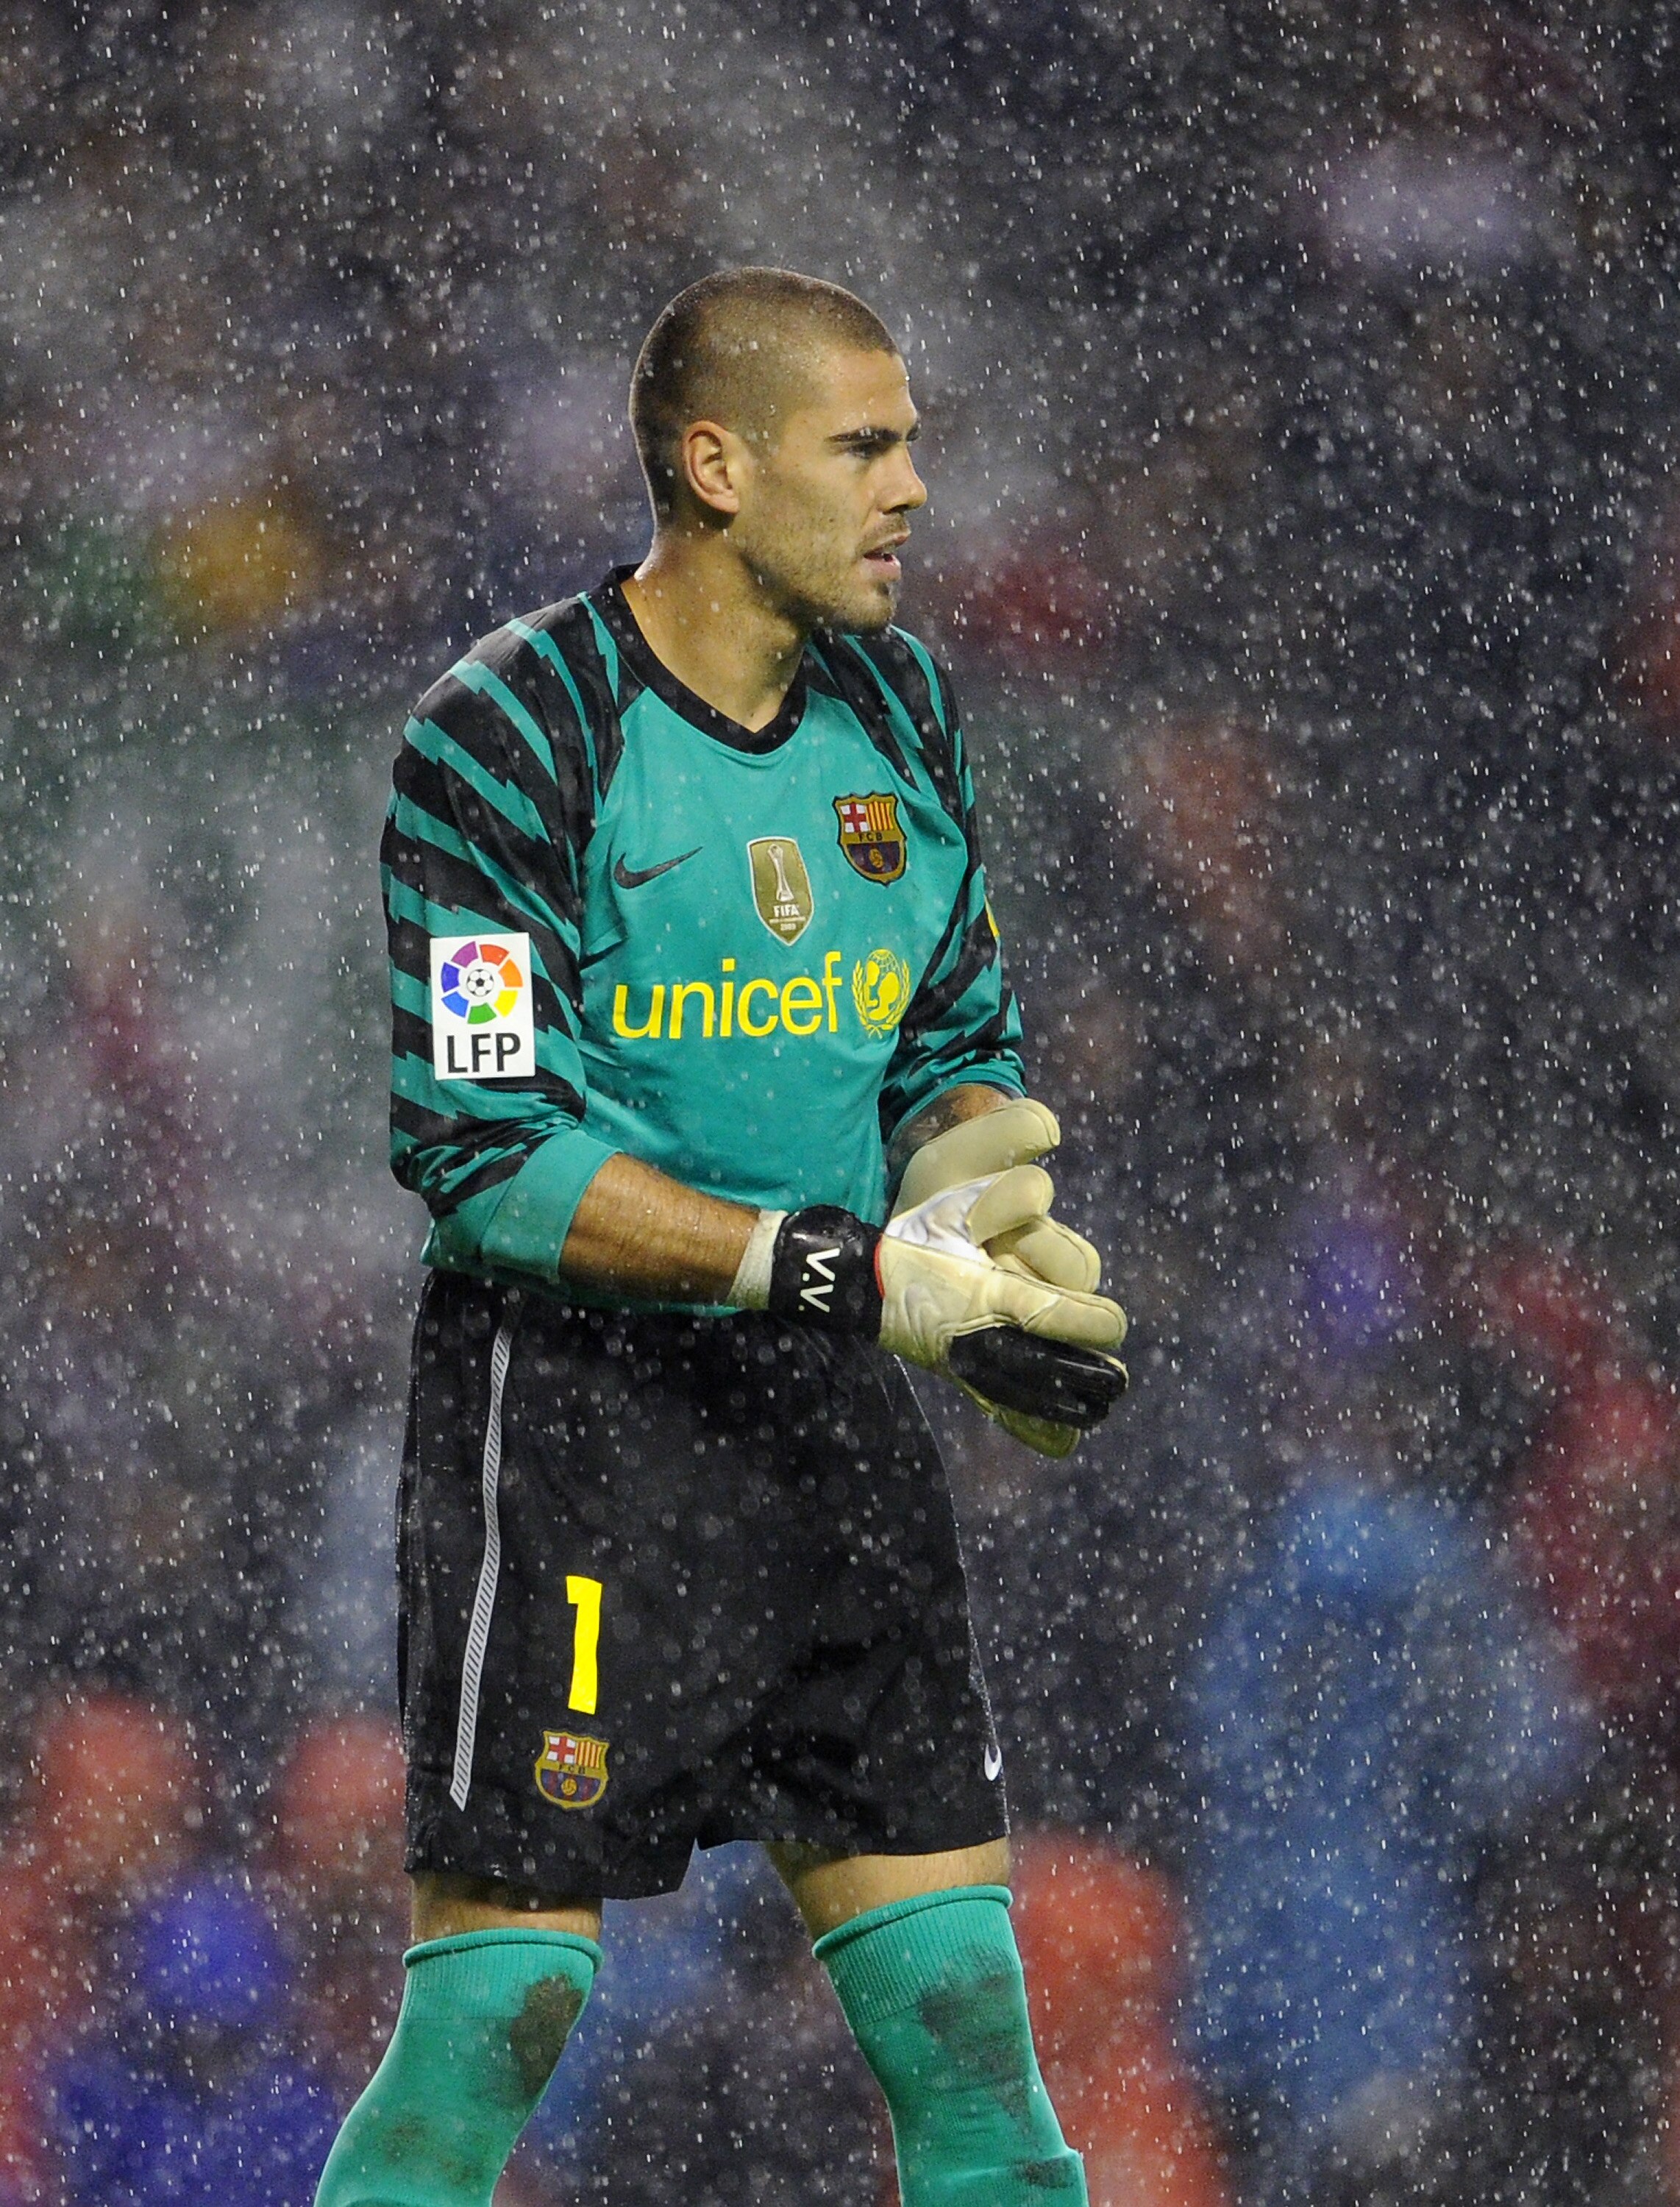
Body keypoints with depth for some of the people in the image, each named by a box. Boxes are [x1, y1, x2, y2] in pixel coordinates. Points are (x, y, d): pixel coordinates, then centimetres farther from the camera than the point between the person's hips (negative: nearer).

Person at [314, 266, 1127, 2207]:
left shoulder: (894, 706, 9)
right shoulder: (511, 734, -12)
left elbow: (962, 1045, 17)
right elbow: (482, 1145, -18)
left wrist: (965, 1185, -7)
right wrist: (844, 1267, -23)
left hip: (829, 1398, 6)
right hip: (572, 1399, -6)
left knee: (960, 2006, 3)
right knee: (500, 2007, -8)